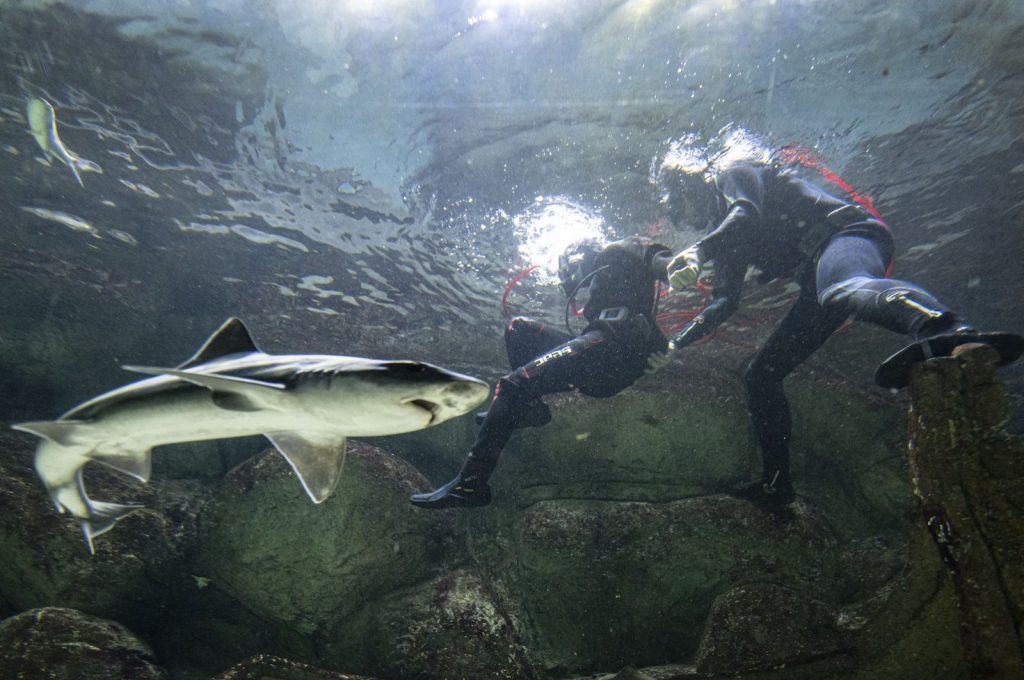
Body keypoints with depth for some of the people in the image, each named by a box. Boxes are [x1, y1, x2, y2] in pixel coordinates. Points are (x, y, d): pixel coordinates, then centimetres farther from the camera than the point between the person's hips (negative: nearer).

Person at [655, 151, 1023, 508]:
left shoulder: (733, 175, 9)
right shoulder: (723, 236, 29)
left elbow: (747, 215, -15)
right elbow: (723, 303, 24)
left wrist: (698, 251, -31)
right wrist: (676, 343, 17)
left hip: (848, 233, -8)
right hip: (818, 274, 8)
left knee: (840, 289, -45)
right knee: (760, 375, 6)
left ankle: (947, 332, -75)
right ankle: (775, 483, 12)